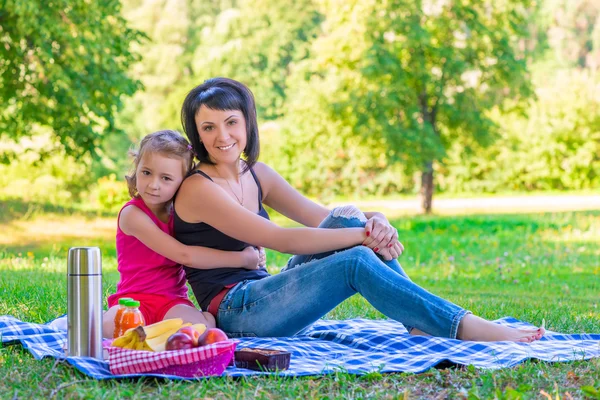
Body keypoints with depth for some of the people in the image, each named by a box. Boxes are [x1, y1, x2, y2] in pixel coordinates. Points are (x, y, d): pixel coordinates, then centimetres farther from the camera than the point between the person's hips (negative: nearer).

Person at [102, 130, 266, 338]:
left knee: (204, 324, -31)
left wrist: (251, 253, -5)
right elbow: (184, 255, -17)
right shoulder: (132, 214, -11)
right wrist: (242, 259, -15)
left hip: (173, 301, 5)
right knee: (107, 327, -38)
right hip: (134, 298, -5)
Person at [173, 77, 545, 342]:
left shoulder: (256, 174, 11)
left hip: (264, 295, 7)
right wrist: (364, 235, -21)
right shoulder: (198, 189, -13)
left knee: (348, 219, -10)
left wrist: (375, 223, -16)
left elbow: (323, 218, 6)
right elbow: (281, 240, -21)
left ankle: (423, 325, -16)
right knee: (357, 262, -24)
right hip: (233, 314, -7)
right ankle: (466, 328, -25)